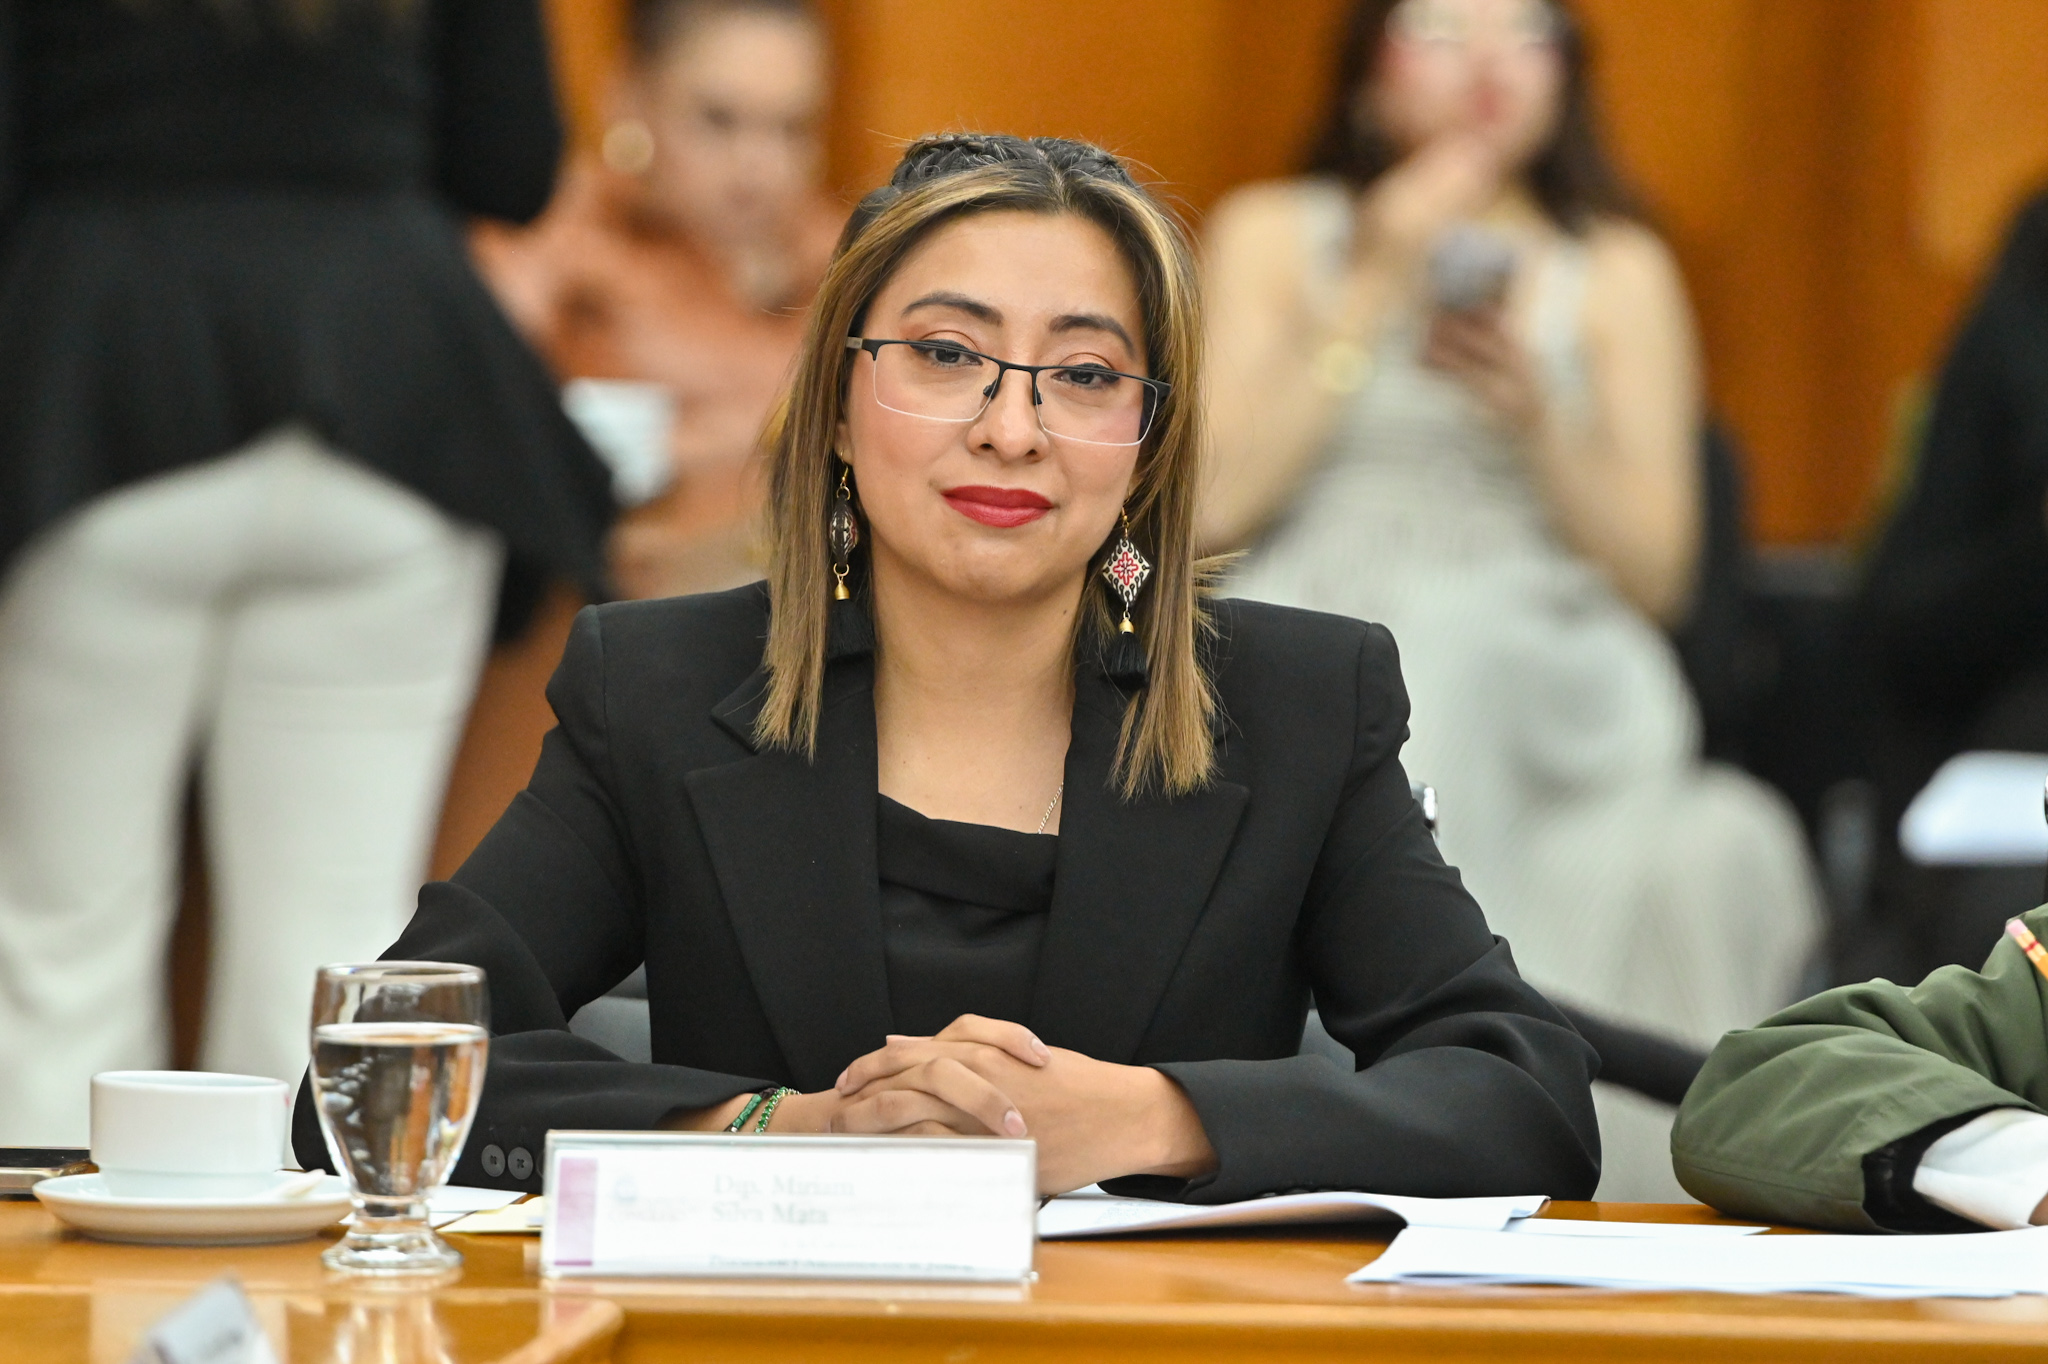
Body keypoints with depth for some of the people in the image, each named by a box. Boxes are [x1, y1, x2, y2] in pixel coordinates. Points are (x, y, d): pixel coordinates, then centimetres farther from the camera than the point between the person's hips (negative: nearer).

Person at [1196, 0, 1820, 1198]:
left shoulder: (1620, 269, 15)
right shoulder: (1273, 233, 15)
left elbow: (1657, 573, 10)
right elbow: (1219, 503, 1)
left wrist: (1535, 416, -6)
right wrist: (1376, 293, -2)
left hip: (1539, 668, 1)